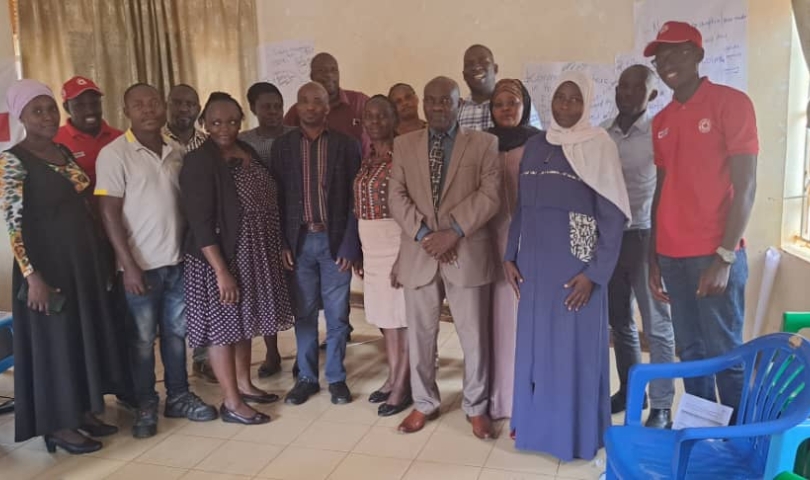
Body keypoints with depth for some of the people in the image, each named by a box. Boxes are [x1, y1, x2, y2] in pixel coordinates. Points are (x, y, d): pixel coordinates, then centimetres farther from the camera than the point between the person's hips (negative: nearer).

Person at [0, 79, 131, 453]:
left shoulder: (64, 153, 10)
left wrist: (103, 255, 12)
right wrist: (32, 275, -21)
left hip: (85, 258, 8)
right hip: (47, 262, -8)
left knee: (89, 333, 13)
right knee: (55, 340, 2)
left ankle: (83, 413, 28)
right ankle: (59, 426, 16)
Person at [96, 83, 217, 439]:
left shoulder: (177, 152, 7)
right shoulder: (114, 154, -8)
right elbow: (109, 214, -10)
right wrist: (129, 265, -14)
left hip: (177, 259, 5)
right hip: (140, 264, -4)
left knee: (176, 331, 14)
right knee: (143, 338, 6)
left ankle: (178, 397, 27)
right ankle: (146, 406, 20)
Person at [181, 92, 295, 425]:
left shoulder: (250, 152, 7)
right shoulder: (199, 162, -14)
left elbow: (268, 203, 13)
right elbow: (200, 223, -19)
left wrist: (278, 251, 9)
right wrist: (221, 271, -23)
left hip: (255, 256, 7)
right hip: (220, 258, -7)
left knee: (244, 322, 18)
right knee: (223, 325, 3)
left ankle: (244, 384, 34)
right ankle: (231, 402, 14)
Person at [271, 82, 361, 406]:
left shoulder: (346, 145, 0)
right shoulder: (282, 146, 5)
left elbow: (354, 199, -2)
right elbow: (276, 198, 4)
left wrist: (350, 245, -8)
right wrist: (282, 243, -4)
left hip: (335, 240, -1)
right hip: (299, 241, 1)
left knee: (337, 315, 7)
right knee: (304, 314, 9)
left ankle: (336, 378, 21)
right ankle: (307, 377, 24)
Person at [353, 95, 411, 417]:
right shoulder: (366, 162, 13)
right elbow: (360, 211, 14)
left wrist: (403, 256, -20)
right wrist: (359, 253, 13)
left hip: (398, 245, -8)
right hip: (372, 250, 8)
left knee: (403, 316, 0)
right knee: (386, 316, 14)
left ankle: (403, 387, 11)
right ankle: (392, 379, 26)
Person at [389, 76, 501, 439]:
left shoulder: (483, 143, 2)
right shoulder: (404, 144, 10)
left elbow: (490, 196, -7)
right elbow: (396, 197, 2)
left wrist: (454, 232, -16)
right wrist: (423, 235, -11)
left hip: (468, 253, -2)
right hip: (418, 254, 2)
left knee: (474, 336, 6)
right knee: (420, 334, 11)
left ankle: (476, 408, 25)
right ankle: (424, 403, 30)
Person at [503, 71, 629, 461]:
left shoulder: (598, 146, -6)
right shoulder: (535, 145, 10)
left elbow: (613, 216, -9)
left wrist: (595, 273, -15)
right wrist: (510, 256, 5)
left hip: (575, 265, -5)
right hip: (534, 262, 5)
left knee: (575, 347, 4)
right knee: (535, 343, 13)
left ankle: (576, 433, 19)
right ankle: (536, 422, 28)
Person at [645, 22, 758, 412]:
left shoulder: (731, 102, -3)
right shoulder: (661, 121, 14)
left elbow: (745, 186, -8)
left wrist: (725, 256, -14)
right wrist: (654, 258, 11)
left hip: (714, 255, -5)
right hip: (672, 257, 6)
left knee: (726, 354, 0)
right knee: (691, 352, 11)